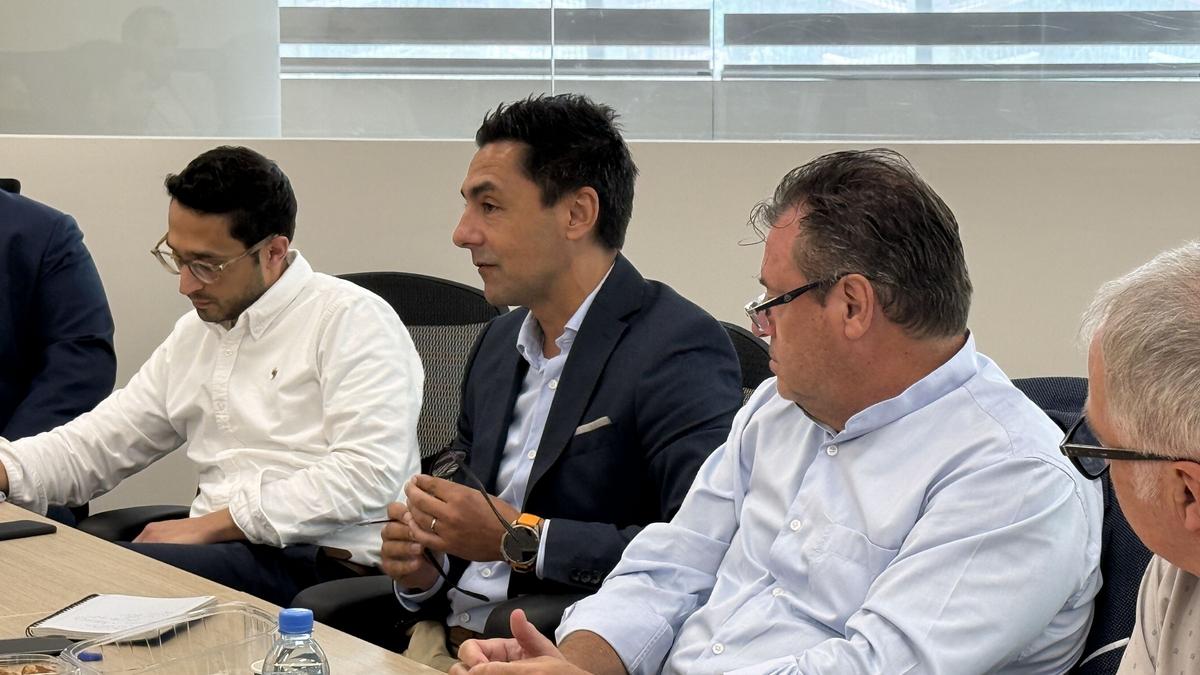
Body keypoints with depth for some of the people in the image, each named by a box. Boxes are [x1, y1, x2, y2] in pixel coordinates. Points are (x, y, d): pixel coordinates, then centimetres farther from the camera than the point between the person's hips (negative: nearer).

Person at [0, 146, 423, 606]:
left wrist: (209, 524, -16)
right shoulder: (195, 334, 20)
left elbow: (366, 476, -16)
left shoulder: (352, 319, -4)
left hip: (326, 565, -7)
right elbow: (94, 445, 23)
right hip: (222, 551, 7)